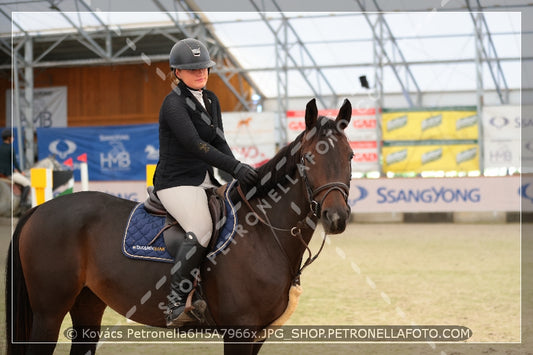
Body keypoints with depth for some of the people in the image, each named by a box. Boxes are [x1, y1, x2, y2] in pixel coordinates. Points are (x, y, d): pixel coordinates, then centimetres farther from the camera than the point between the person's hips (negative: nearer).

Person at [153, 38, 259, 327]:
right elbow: (195, 143, -23)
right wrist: (235, 168, -30)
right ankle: (176, 304, -32)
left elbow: (219, 142, 13)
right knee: (202, 230, -31)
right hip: (176, 183, -9)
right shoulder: (173, 103, -11)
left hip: (206, 181, 9)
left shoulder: (211, 100, 14)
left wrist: (238, 171, -5)